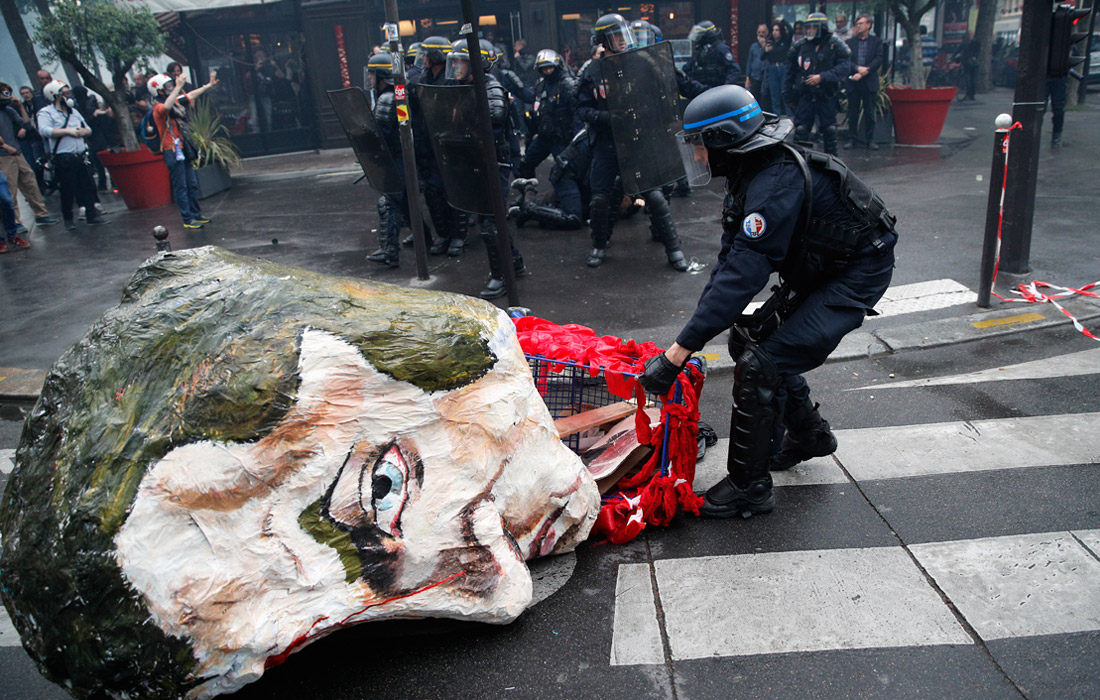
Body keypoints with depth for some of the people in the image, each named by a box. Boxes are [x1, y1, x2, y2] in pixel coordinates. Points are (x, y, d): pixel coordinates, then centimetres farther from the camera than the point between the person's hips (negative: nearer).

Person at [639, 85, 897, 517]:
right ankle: (809, 433, 30)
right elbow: (730, 258, 1)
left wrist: (678, 353, -36)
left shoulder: (776, 182, -30)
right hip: (818, 270, 10)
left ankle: (749, 486, -3)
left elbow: (742, 275, -36)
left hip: (858, 273, -9)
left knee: (760, 362, -17)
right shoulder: (752, 172, 1)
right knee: (748, 338, 11)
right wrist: (698, 330, -6)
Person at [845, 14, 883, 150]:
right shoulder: (850, 42, 9)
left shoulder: (876, 41, 5)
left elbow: (878, 59, -5)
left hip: (869, 82, -1)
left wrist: (863, 73, -14)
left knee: (869, 112, 2)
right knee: (853, 112, 5)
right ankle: (851, 138, 12)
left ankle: (870, 140, 8)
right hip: (853, 82, 1)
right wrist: (857, 68, -18)